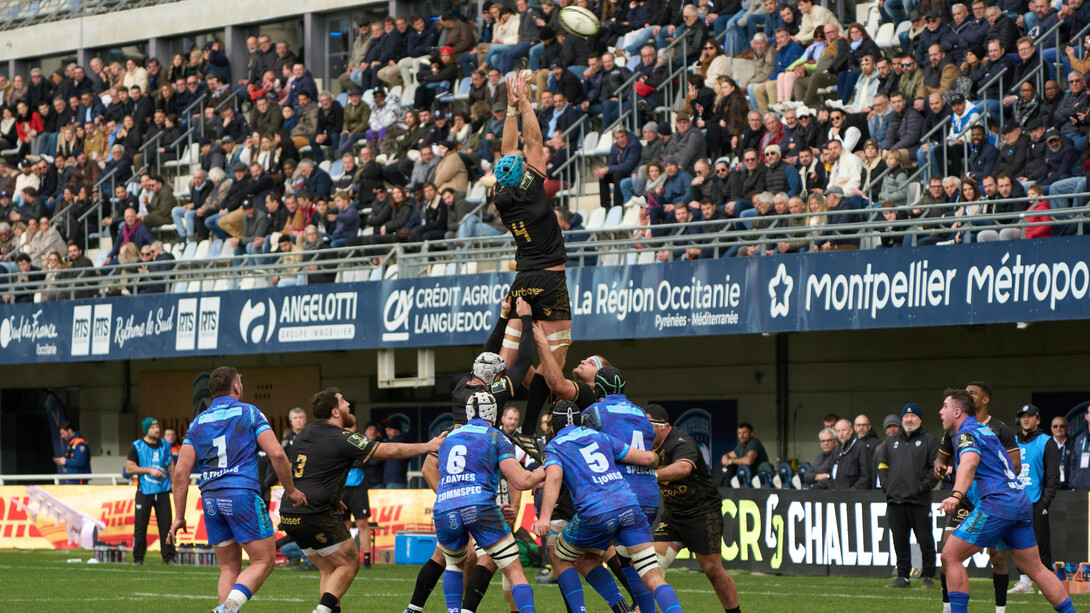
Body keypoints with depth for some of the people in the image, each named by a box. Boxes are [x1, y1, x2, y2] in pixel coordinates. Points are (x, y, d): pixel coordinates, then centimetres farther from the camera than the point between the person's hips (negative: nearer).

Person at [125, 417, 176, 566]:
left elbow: (171, 467, 21)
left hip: (163, 491, 3)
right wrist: (150, 470, -11)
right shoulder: (137, 446, 2)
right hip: (144, 492, -3)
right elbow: (129, 468, -3)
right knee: (140, 526, -3)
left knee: (166, 525, -1)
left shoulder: (165, 446, 14)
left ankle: (169, 557, 4)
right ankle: (138, 558, 5)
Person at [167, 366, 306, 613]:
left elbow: (181, 471, 6)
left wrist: (180, 516, 9)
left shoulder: (197, 423, 14)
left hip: (210, 498, 5)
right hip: (242, 493, -5)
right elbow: (276, 453, -8)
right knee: (264, 561, -1)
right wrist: (290, 490, 5)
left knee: (229, 568, 13)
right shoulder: (249, 413, 3)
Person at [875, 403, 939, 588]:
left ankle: (928, 576, 5)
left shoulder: (929, 441, 4)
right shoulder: (892, 441, 19)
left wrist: (922, 487, -12)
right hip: (895, 500, 5)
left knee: (925, 540, -4)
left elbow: (936, 469, -3)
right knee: (900, 541, 6)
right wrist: (886, 486, 7)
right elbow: (882, 464, 22)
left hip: (919, 501, -5)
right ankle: (903, 577, 12)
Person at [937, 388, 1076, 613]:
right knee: (1036, 569, 11)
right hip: (1021, 502, 9)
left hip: (996, 503, -9)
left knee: (950, 557, -5)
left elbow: (969, 463, -27)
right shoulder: (986, 430, 24)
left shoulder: (966, 434, -4)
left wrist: (956, 495, -43)